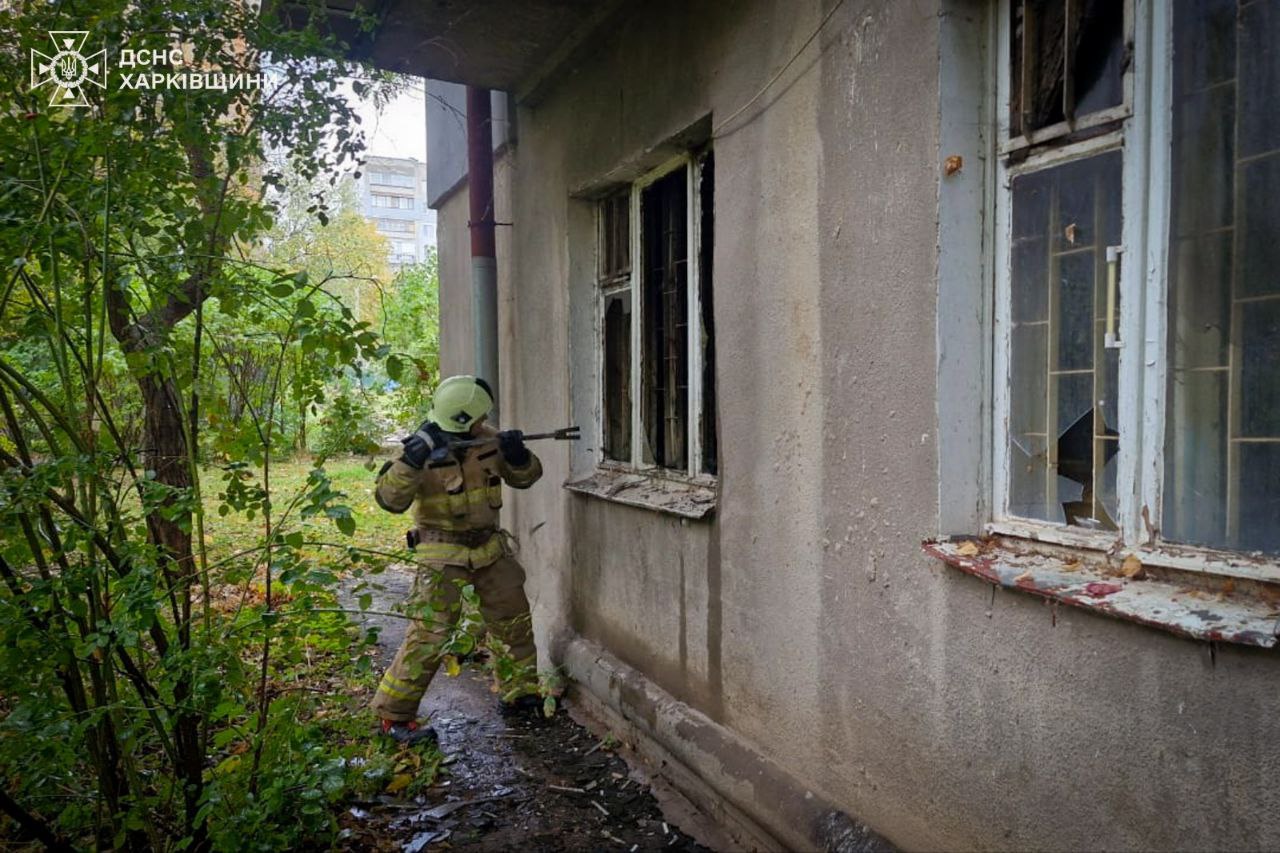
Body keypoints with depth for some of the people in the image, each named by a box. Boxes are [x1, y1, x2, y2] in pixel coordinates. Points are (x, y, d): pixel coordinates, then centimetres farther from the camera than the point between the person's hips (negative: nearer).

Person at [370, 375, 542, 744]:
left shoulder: (488, 440, -2)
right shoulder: (424, 448, -17)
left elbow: (525, 477, 7)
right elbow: (390, 499, -26)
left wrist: (517, 454, -14)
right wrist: (412, 459, -40)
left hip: (489, 547, 6)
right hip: (443, 554, -6)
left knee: (515, 620, 15)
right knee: (429, 633, -9)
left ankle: (527, 688, 34)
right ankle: (393, 714, 5)